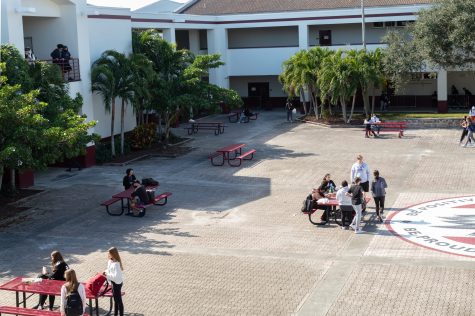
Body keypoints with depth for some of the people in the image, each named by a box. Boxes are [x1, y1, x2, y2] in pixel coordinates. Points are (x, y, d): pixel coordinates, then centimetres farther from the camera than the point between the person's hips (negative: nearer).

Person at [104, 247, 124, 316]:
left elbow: (116, 276, -33)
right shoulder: (110, 261, -1)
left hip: (117, 283, -10)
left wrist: (108, 275, -27)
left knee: (118, 300, 3)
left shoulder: (116, 264, -29)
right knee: (115, 299, 22)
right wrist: (106, 272, -1)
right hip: (113, 282, 10)